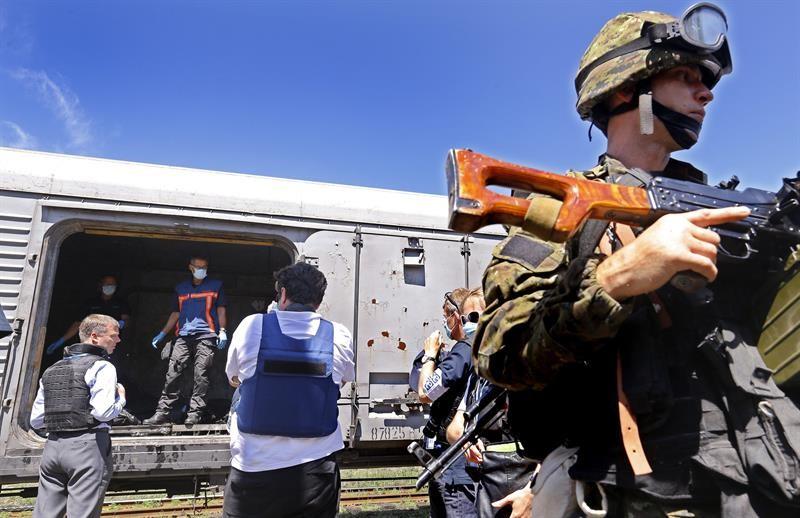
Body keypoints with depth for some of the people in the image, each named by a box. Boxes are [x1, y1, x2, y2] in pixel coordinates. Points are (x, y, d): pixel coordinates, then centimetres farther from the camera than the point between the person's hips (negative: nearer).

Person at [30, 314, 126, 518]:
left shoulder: (51, 370, 17)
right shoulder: (102, 367, -6)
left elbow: (36, 421, 16)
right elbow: (103, 412, -18)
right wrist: (121, 398, 0)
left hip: (52, 446, 7)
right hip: (86, 446, -7)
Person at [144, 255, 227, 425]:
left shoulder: (215, 285, 12)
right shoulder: (181, 288, 21)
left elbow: (221, 310, 8)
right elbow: (175, 313, 24)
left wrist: (222, 331, -4)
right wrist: (162, 334, 16)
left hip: (206, 335, -3)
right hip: (183, 336, 3)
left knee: (201, 374, -10)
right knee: (172, 372, -4)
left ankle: (195, 413, -9)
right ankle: (163, 412, 0)